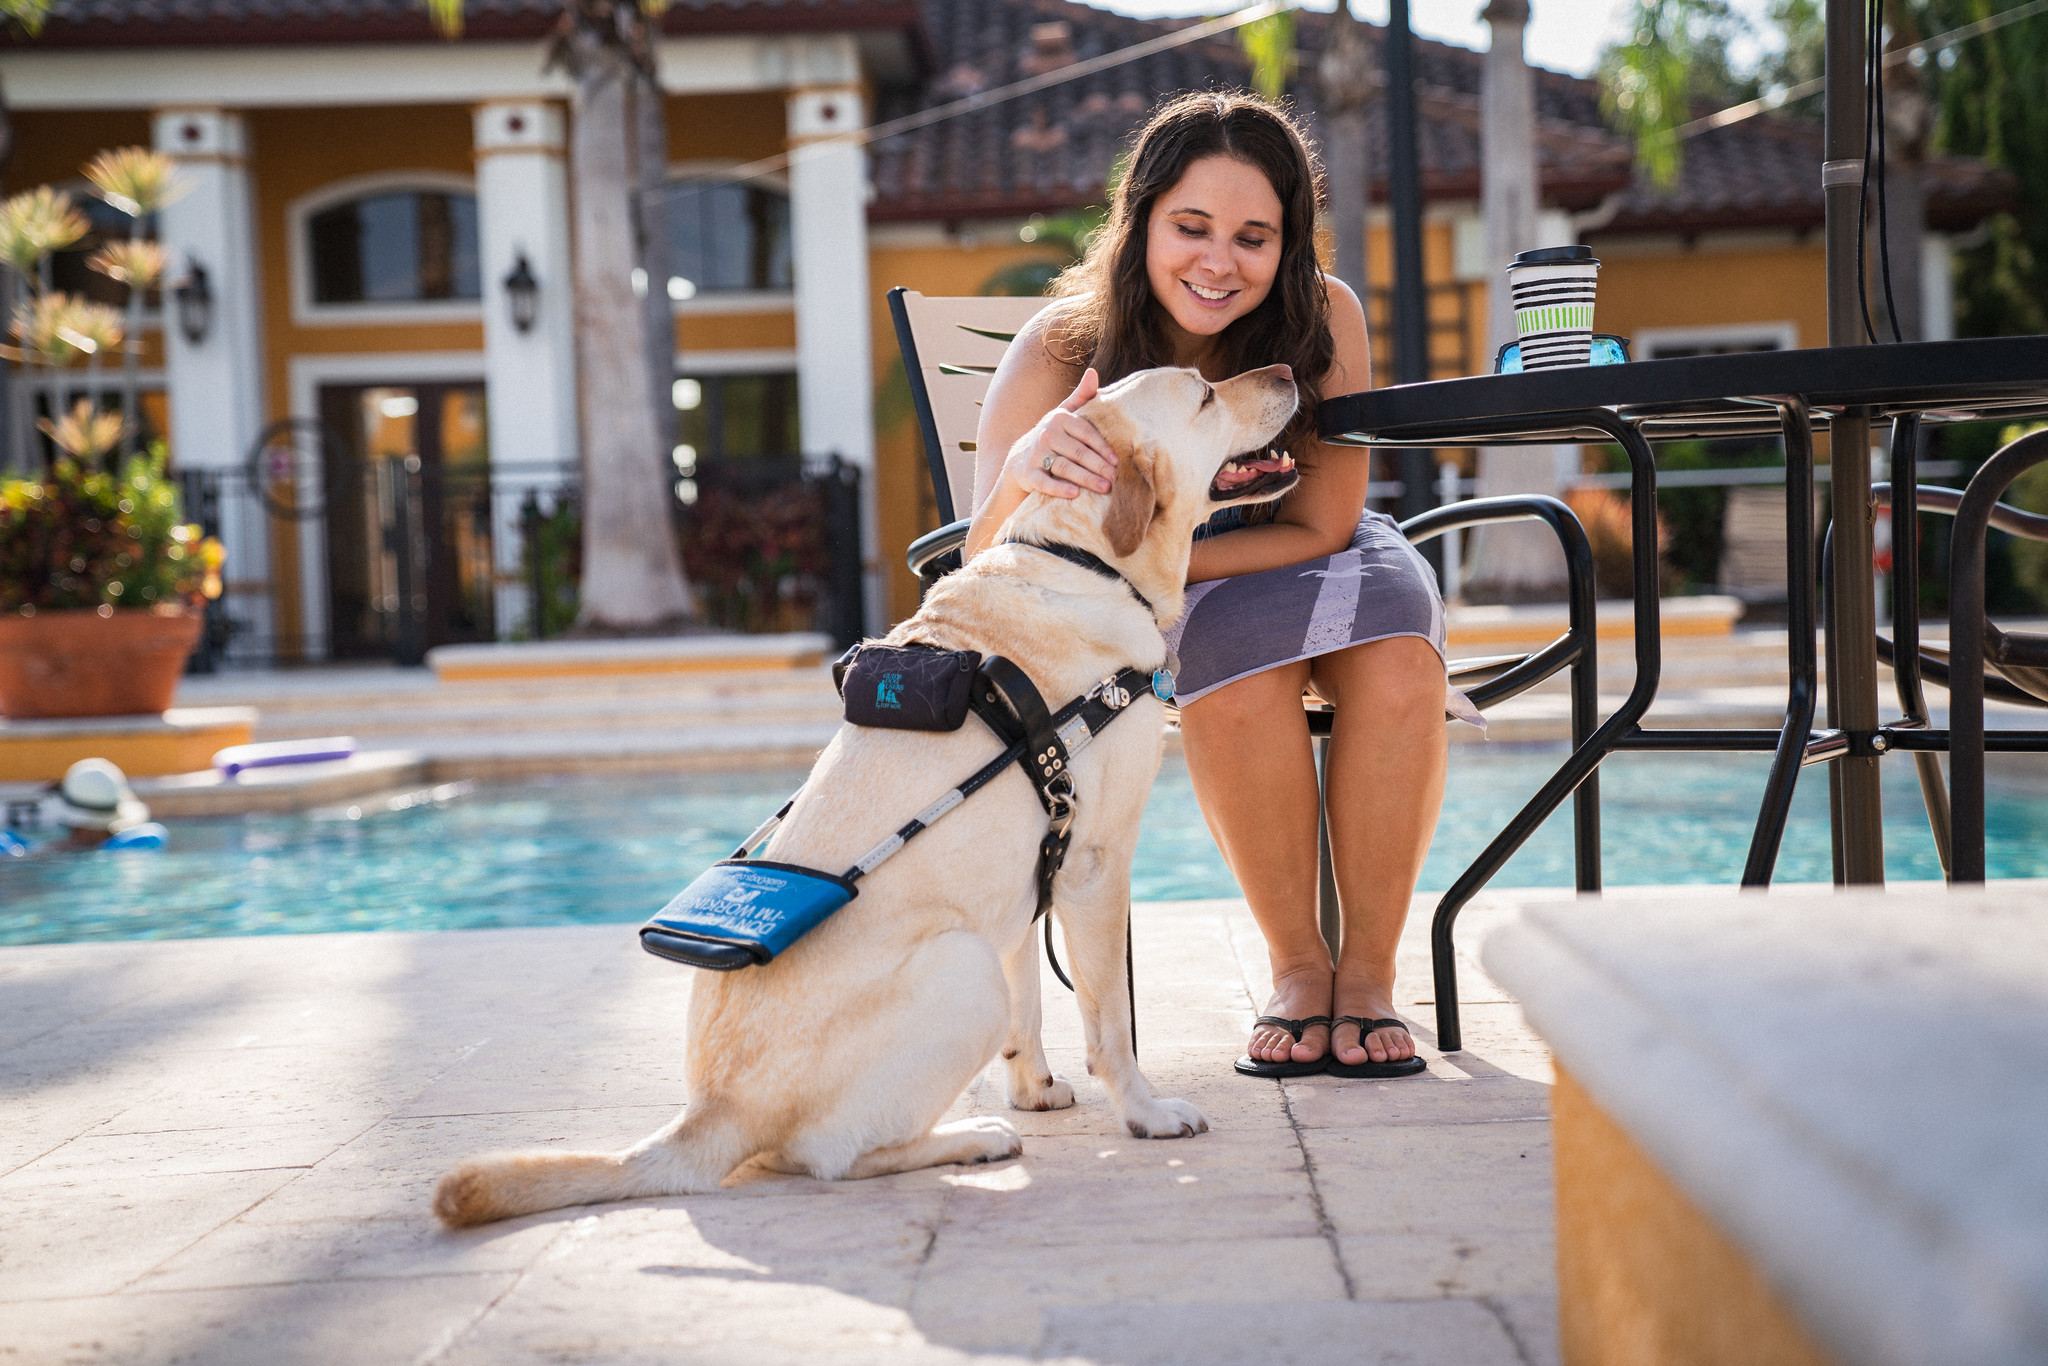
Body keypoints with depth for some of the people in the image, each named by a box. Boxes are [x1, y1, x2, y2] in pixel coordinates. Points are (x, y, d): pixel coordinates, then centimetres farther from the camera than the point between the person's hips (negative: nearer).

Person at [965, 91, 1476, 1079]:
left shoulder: (1324, 318, -21)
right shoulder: (1060, 351, -22)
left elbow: (1318, 528, -16)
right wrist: (1019, 473, -51)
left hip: (1312, 566, 1)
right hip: (1161, 610, -1)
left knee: (1394, 643, -32)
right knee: (1235, 649, -35)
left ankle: (1368, 971, -19)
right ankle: (1296, 968, -18)